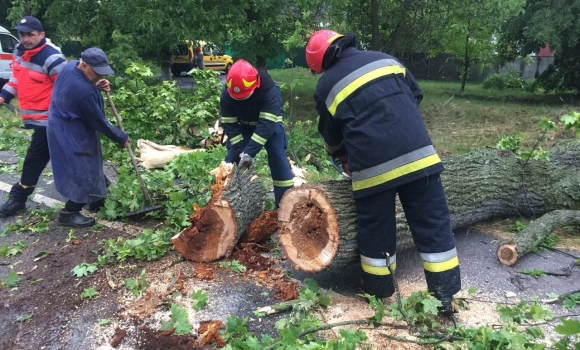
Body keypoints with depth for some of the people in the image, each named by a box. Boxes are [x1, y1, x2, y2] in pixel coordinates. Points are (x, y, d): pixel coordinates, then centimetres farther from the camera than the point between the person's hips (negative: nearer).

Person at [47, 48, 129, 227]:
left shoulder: (71, 65, -6)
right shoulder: (83, 90, -33)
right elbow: (98, 121, -23)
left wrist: (97, 85, -3)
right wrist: (121, 137, -11)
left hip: (67, 129, 10)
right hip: (71, 135, -10)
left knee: (89, 168, 22)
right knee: (83, 174, -2)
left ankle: (96, 200, 38)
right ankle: (69, 213, 9)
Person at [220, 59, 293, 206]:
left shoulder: (270, 89, -36)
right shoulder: (227, 94, -25)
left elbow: (267, 124, -38)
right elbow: (229, 125, -19)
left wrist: (250, 152, -42)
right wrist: (241, 151, -27)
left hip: (269, 125, -3)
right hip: (243, 126, 3)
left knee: (278, 158, -13)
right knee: (231, 159, -4)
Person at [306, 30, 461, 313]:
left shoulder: (327, 85, 8)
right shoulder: (385, 59, 16)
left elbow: (331, 137, 17)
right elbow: (416, 95, 22)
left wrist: (344, 157, 37)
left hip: (373, 165, -2)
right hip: (417, 152, 3)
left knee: (376, 228, 14)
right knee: (432, 222, 10)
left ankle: (379, 287, 29)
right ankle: (445, 293, 16)